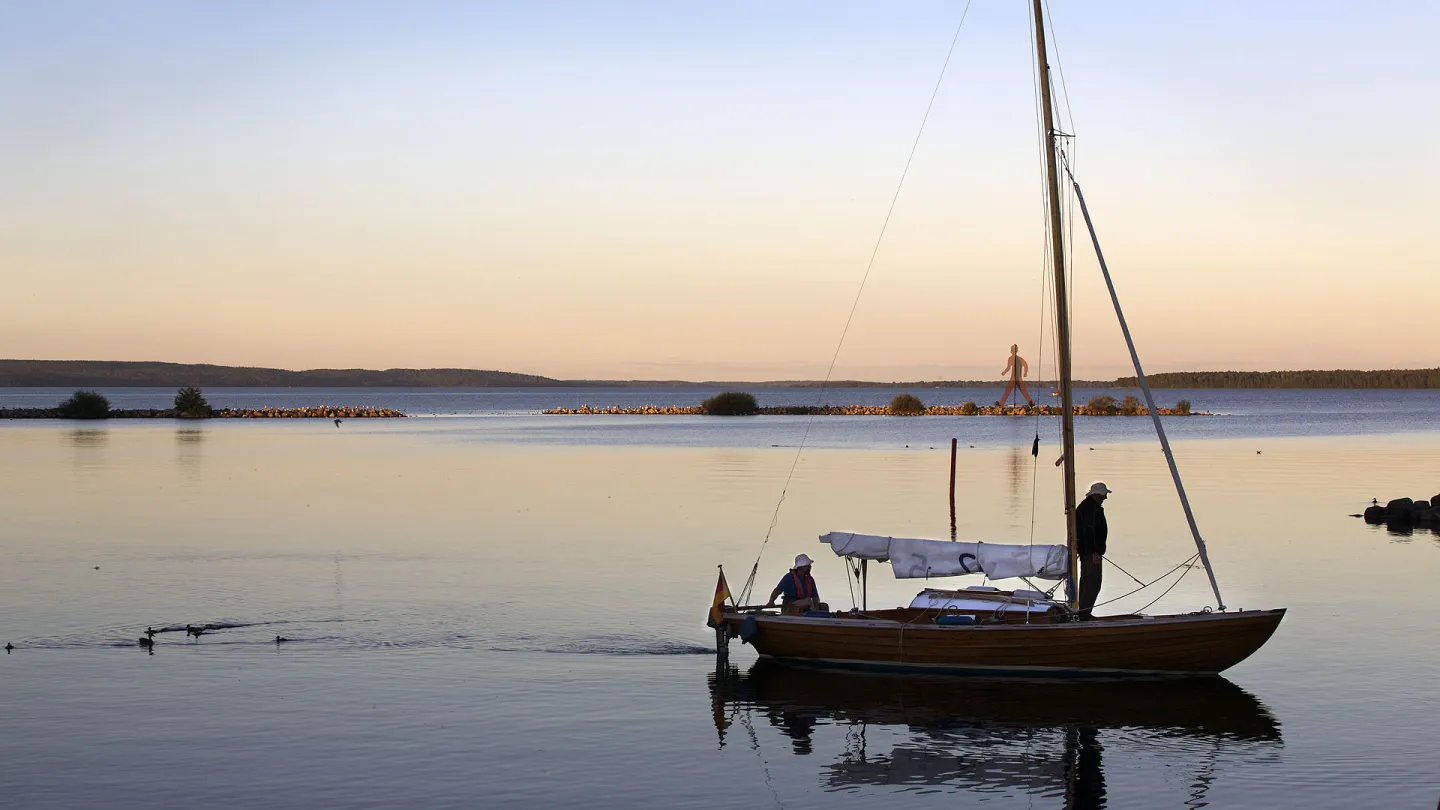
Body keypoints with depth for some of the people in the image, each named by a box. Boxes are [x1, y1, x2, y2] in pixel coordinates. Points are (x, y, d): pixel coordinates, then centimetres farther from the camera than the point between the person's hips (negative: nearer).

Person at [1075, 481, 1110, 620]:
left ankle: (1083, 613, 22)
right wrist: (1096, 552, -24)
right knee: (1093, 583, -10)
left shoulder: (1084, 506, 16)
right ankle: (1084, 613, -12)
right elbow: (1091, 531, -24)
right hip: (1092, 551, -11)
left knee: (1086, 581, 16)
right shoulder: (1092, 508, -18)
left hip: (1084, 551, 11)